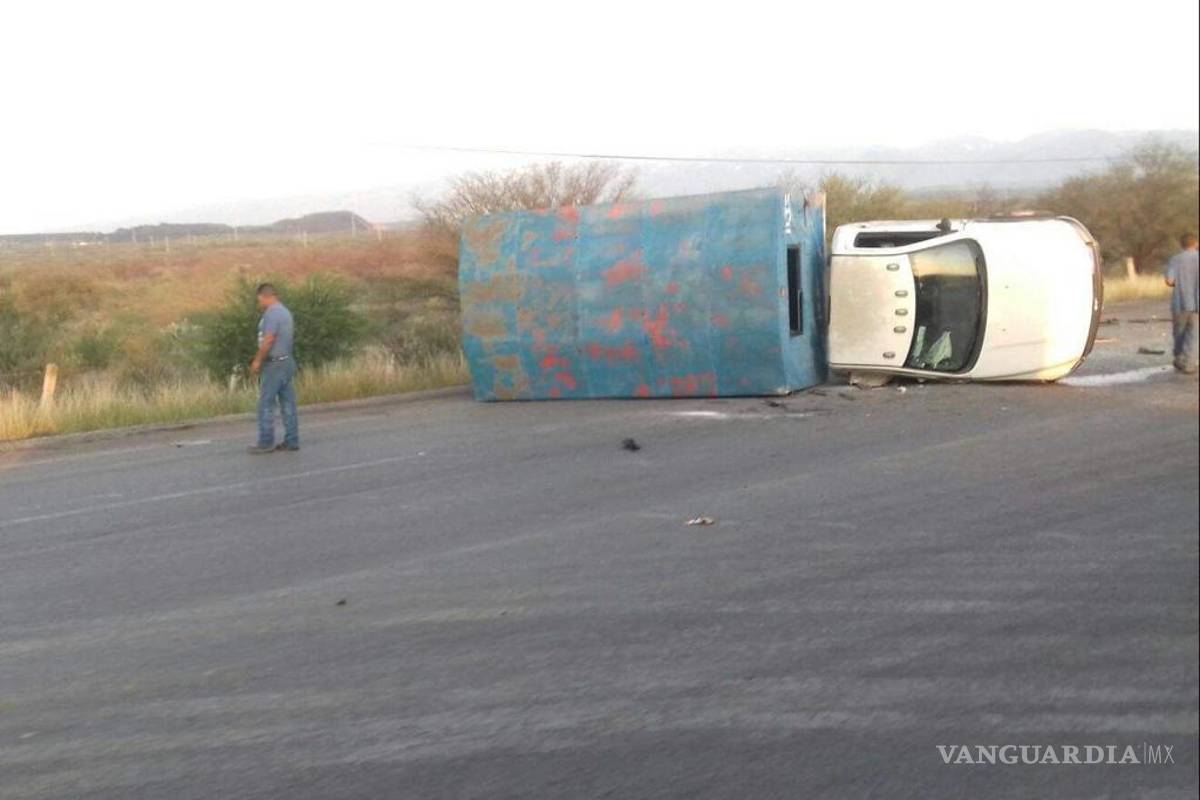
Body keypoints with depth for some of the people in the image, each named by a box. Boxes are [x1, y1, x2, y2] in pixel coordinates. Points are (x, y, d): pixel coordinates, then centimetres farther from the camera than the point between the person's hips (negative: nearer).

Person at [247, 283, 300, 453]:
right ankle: (292, 441, 9)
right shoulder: (285, 312, 16)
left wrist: (258, 360, -13)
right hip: (287, 361, 9)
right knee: (288, 403, 8)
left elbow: (268, 340, -22)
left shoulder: (272, 313, -14)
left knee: (266, 404, -4)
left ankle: (266, 442, -3)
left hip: (275, 364, -9)